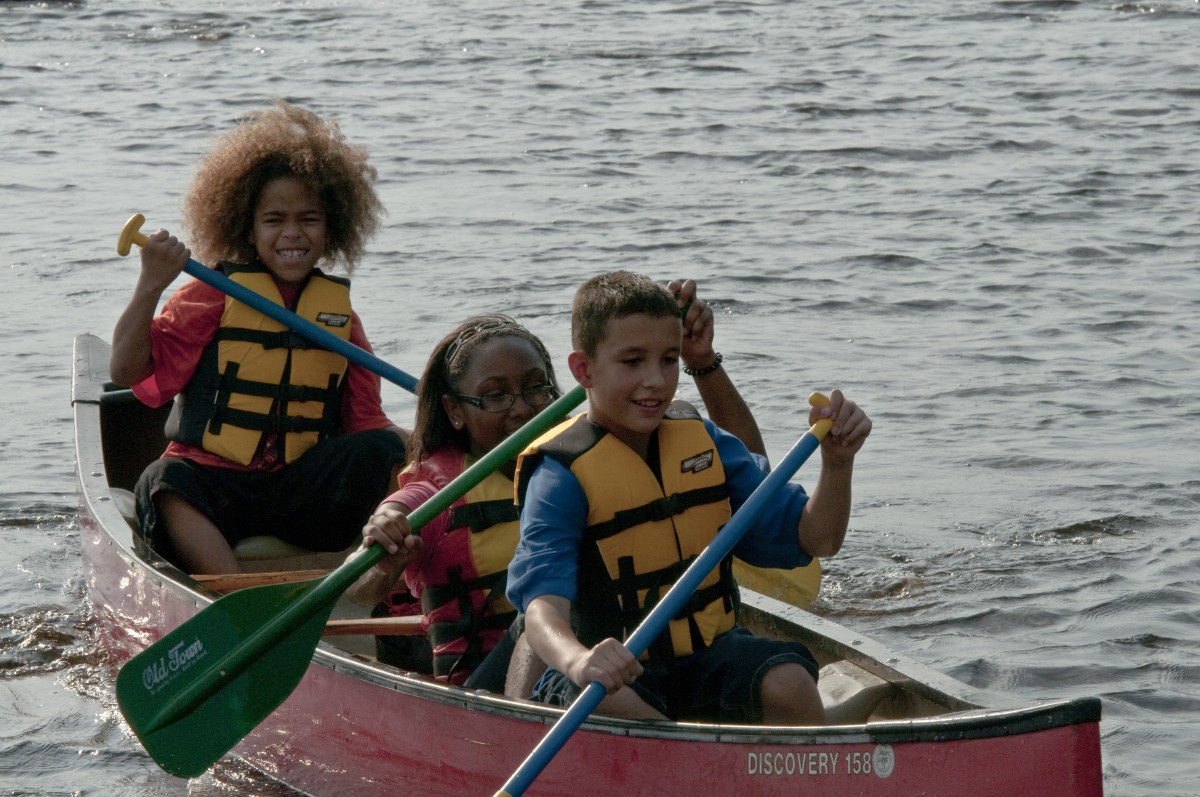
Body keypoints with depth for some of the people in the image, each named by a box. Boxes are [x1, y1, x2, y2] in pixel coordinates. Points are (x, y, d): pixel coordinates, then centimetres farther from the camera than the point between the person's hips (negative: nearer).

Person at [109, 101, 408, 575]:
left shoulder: (338, 310, 12)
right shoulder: (214, 295, 3)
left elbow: (366, 420, 12)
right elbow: (127, 371, -5)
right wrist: (151, 285, -15)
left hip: (302, 497, 3)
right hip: (216, 488, -3)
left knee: (383, 449, -19)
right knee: (163, 484, -34)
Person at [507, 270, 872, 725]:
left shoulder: (703, 442, 6)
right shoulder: (564, 474, -11)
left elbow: (815, 540, 6)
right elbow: (543, 604, -27)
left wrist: (837, 463, -14)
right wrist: (578, 661, -51)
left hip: (709, 655, 4)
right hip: (621, 671, -4)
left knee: (787, 683, -27)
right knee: (608, 705, -38)